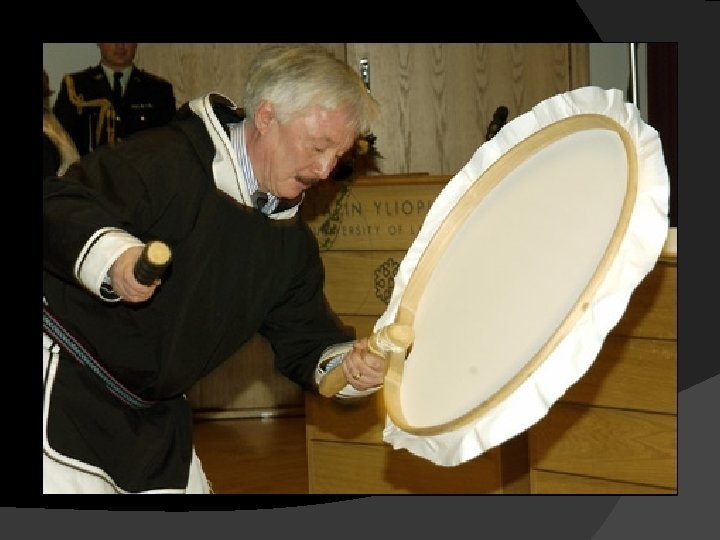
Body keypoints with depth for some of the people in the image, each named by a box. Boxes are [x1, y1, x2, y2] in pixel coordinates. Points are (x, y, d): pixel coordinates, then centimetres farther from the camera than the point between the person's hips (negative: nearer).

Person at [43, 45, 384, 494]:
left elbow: (305, 343, 9)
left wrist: (347, 365, -13)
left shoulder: (291, 242, 7)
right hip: (65, 380, -8)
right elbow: (57, 207, -27)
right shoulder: (166, 162, -19)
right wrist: (109, 254, -46)